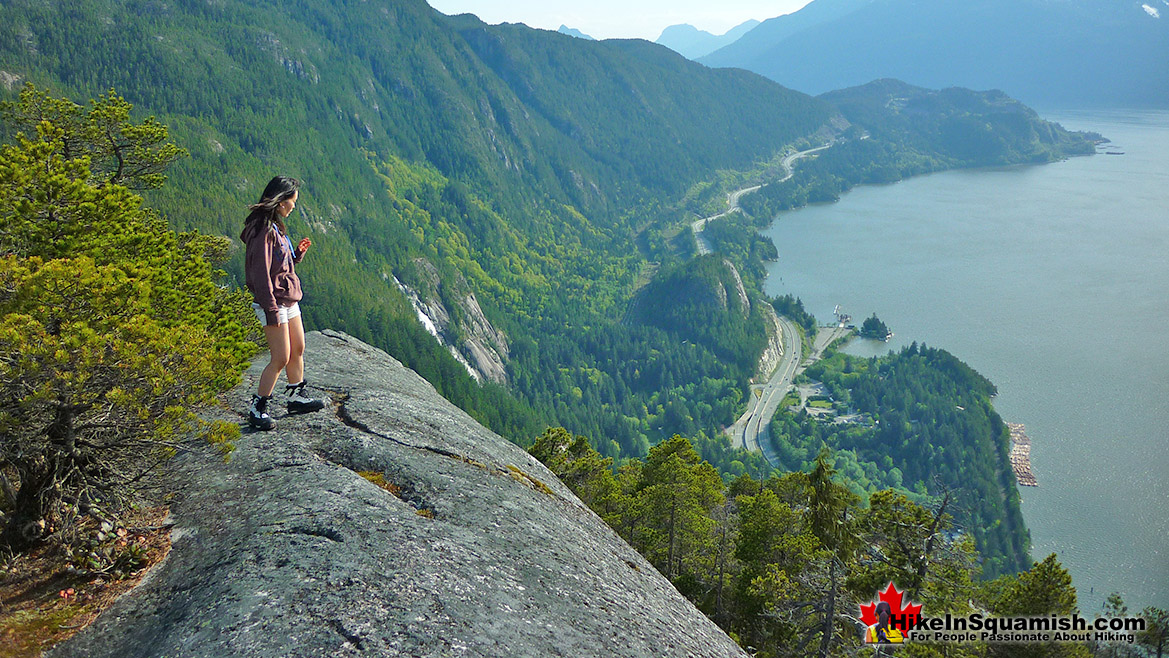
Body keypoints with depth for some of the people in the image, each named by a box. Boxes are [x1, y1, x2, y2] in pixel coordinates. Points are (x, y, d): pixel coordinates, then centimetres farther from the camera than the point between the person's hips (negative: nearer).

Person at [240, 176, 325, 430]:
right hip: (274, 302, -10)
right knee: (281, 358, -5)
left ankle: (296, 397, 32)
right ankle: (257, 409, 6)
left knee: (298, 349, 17)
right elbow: (261, 273, -21)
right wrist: (272, 310, -22)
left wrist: (297, 253, 4)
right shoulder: (263, 230, -19)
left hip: (289, 299, 10)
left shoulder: (275, 227, 12)